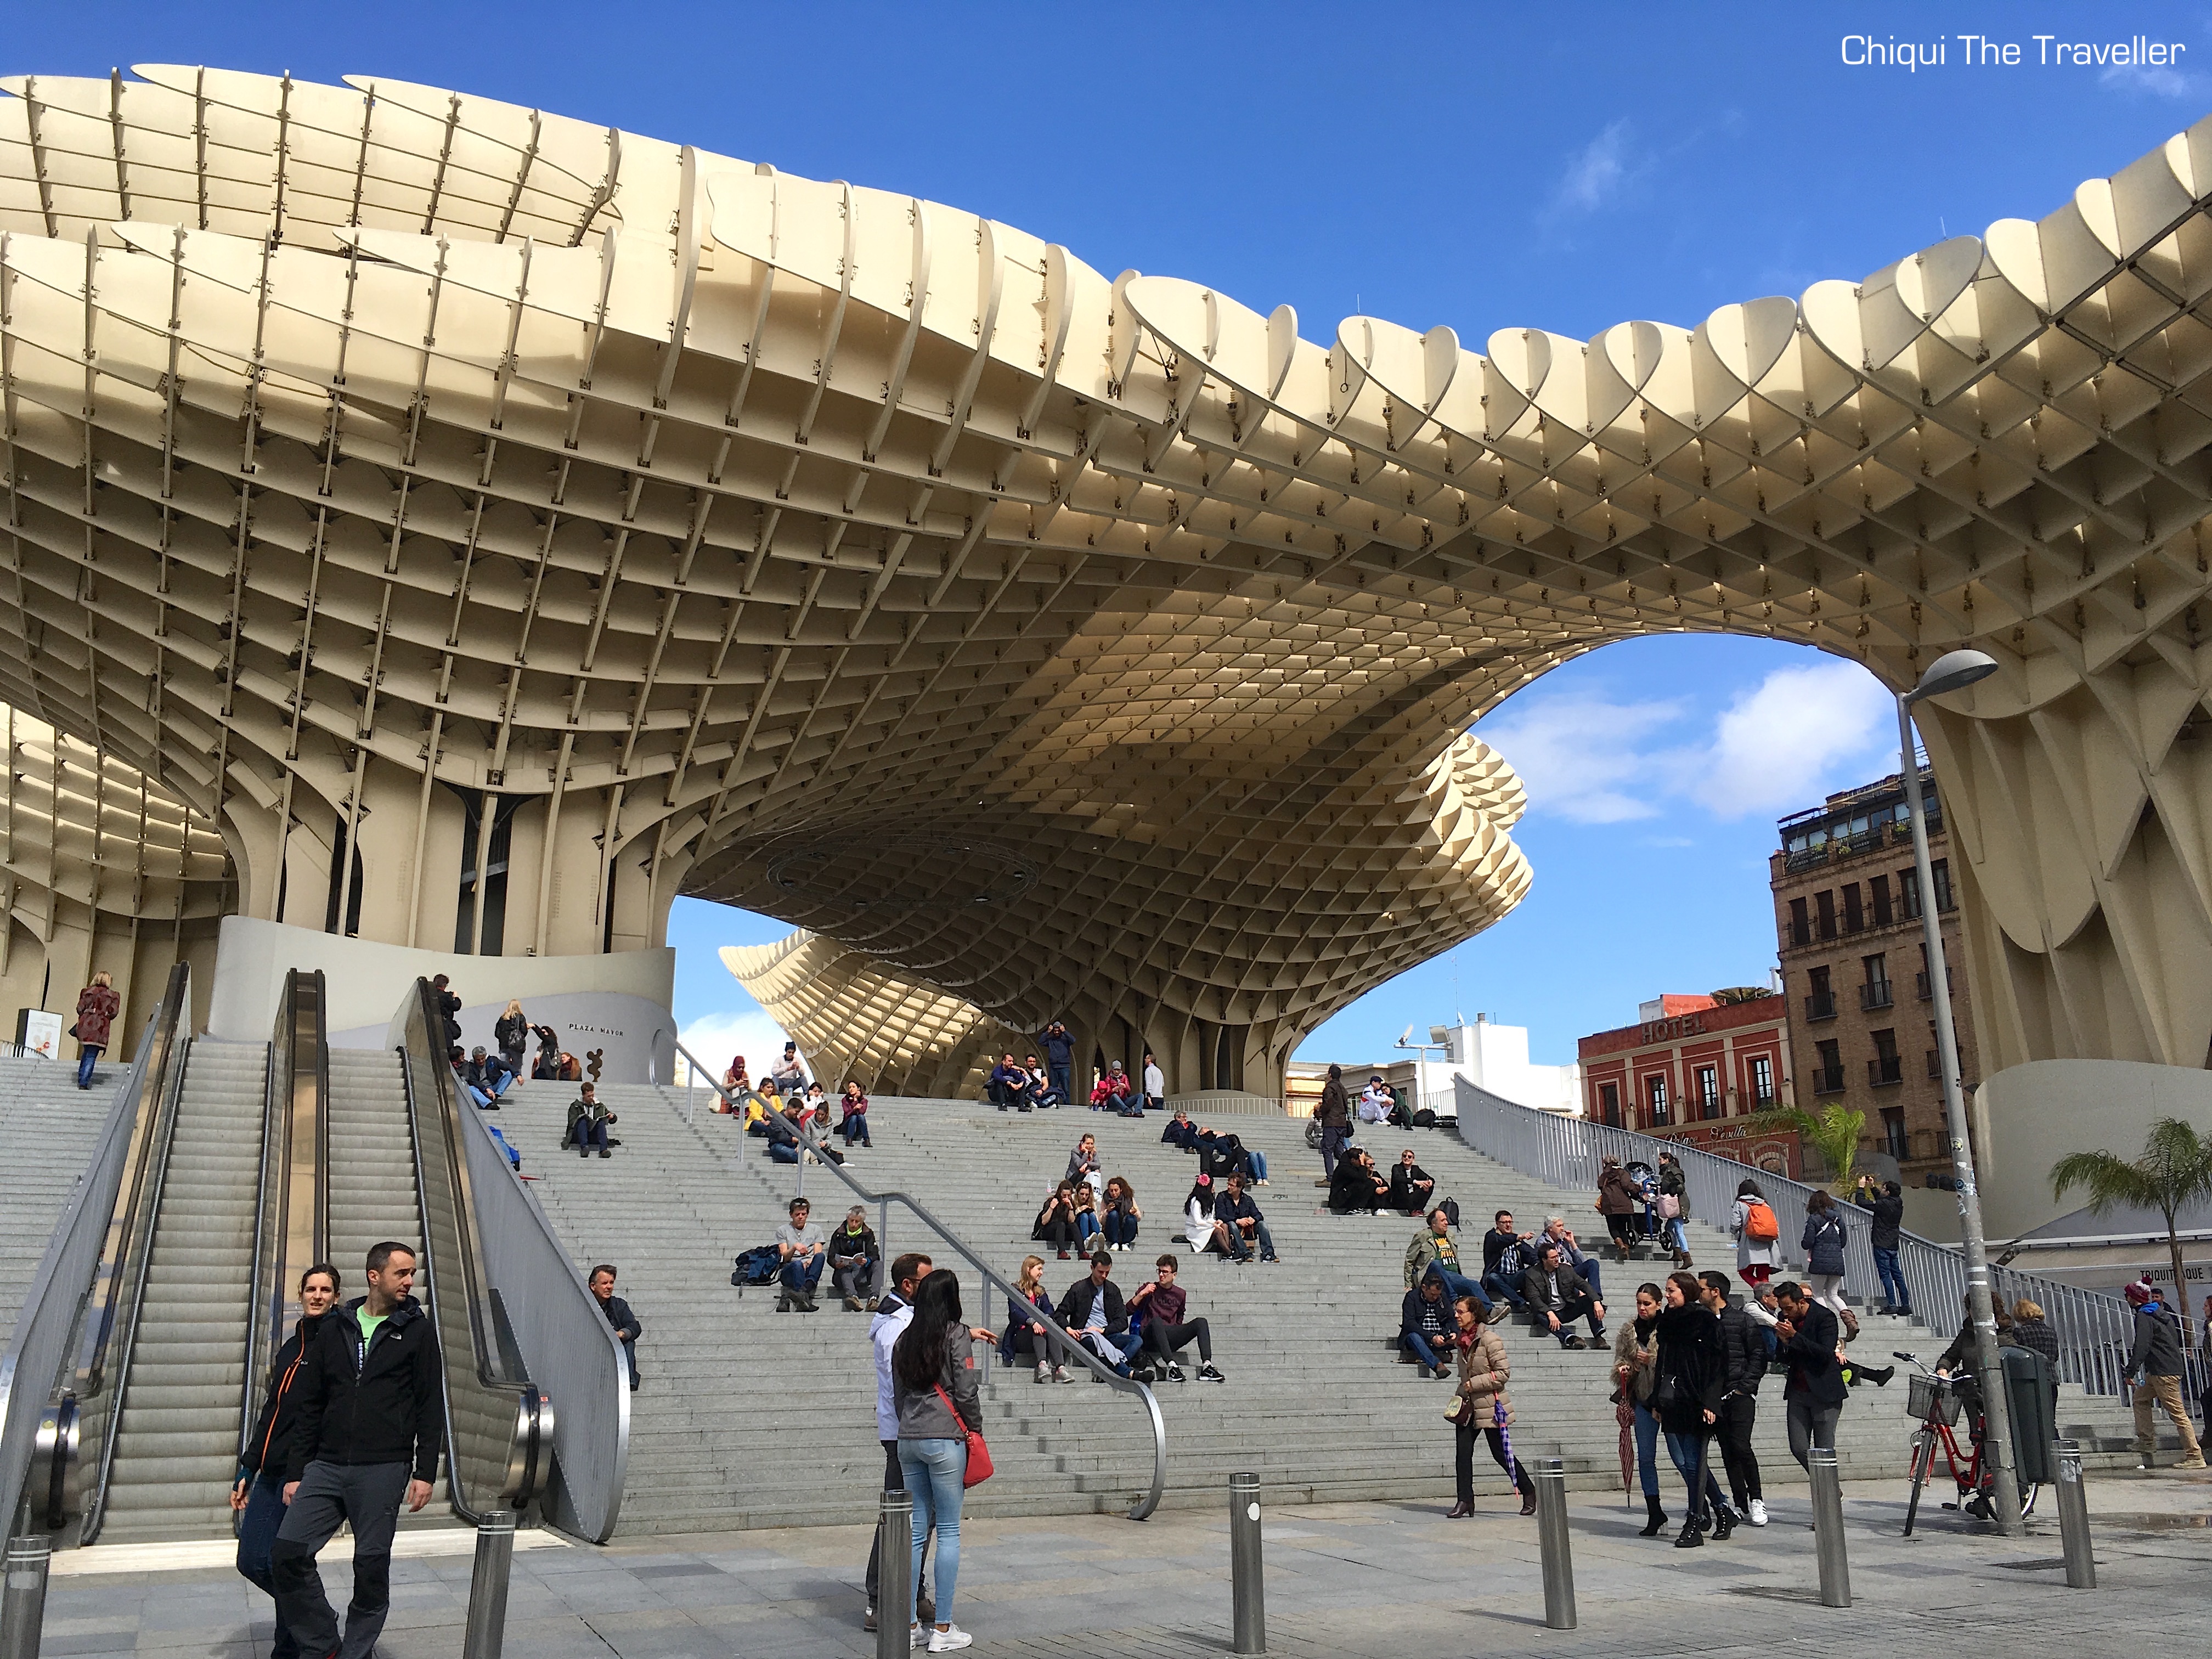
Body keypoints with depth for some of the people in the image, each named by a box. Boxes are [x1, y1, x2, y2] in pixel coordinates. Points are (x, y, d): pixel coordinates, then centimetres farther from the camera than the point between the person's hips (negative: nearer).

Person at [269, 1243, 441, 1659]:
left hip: (384, 1471, -3)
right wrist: (295, 1472, 7)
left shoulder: (418, 1331, 2)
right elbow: (309, 1407, 12)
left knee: (372, 1566, 1)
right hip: (326, 1466, 3)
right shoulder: (334, 1330, 10)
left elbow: (431, 1407, 0)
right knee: (287, 1552, -7)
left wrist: (424, 1473, -5)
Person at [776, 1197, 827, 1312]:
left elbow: (818, 1254, 8)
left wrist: (809, 1262, -15)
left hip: (809, 1270, 1)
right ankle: (804, 1298, -57)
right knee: (797, 1265, -38)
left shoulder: (816, 1230, 20)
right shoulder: (782, 1231, 15)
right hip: (789, 1271, -1)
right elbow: (784, 1258, 3)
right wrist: (794, 1247, -18)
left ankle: (803, 1291, -55)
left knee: (821, 1256, -33)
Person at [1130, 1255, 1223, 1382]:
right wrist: (1142, 1294, -16)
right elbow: (1129, 1310, -5)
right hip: (1150, 1340, -4)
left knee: (1201, 1322, -15)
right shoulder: (1149, 1289, 5)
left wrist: (1177, 1333, 15)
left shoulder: (1180, 1294, 15)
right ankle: (1171, 1366, -47)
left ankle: (1206, 1367, -31)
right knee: (1156, 1320, -37)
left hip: (1170, 1340, 4)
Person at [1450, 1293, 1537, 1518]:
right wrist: (1463, 1391, 10)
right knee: (1462, 1453, -3)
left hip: (1490, 1406, -7)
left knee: (1501, 1454, 4)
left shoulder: (1490, 1339, -15)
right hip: (1467, 1406, 7)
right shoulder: (1462, 1340, 8)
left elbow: (1503, 1372, -18)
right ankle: (1465, 1502, 3)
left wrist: (1475, 1384, -18)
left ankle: (1529, 1492, 24)